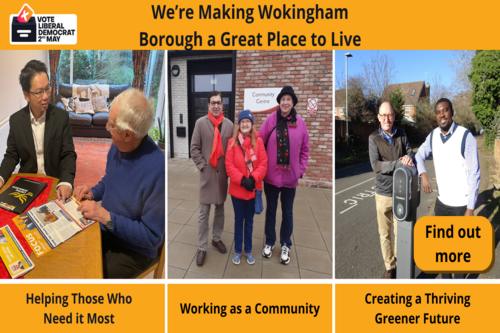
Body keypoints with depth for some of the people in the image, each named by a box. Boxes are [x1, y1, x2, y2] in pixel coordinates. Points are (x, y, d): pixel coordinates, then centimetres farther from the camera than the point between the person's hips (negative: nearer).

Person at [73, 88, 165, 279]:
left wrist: (107, 217, -25)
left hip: (133, 250, -7)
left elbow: (152, 236, -25)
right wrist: (93, 193, -3)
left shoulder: (157, 170, -33)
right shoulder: (117, 147, -7)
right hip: (105, 229, 7)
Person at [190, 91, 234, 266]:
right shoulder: (200, 123, -3)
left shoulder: (229, 125, 3)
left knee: (220, 209, 16)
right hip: (207, 173, -2)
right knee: (204, 213, 4)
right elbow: (194, 148, -2)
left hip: (223, 174, 3)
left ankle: (216, 238, 35)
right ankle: (202, 248, 17)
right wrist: (202, 166, -8)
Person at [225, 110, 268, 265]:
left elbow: (263, 164, -7)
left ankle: (248, 251, 33)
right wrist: (242, 180, -18)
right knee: (238, 220, 14)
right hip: (237, 188, -1)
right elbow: (229, 165, -9)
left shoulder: (258, 141, -4)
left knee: (249, 221, 15)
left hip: (253, 188, 1)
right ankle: (237, 251, 31)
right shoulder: (232, 142, -6)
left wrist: (254, 178, -19)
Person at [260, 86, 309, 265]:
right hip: (271, 174, 0)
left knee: (287, 213, 13)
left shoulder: (300, 122, -2)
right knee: (271, 210, 16)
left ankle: (285, 246, 33)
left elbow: (305, 149, 4)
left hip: (291, 176, 1)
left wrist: (301, 169, -2)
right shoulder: (271, 120, -5)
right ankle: (269, 242, 35)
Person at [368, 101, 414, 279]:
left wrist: (409, 157, -22)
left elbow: (411, 153, 0)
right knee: (385, 233, 10)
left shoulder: (402, 135, 2)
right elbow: (376, 165, -17)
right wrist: (399, 163, -28)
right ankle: (389, 267, 28)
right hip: (383, 193, -2)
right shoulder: (374, 138, -7)